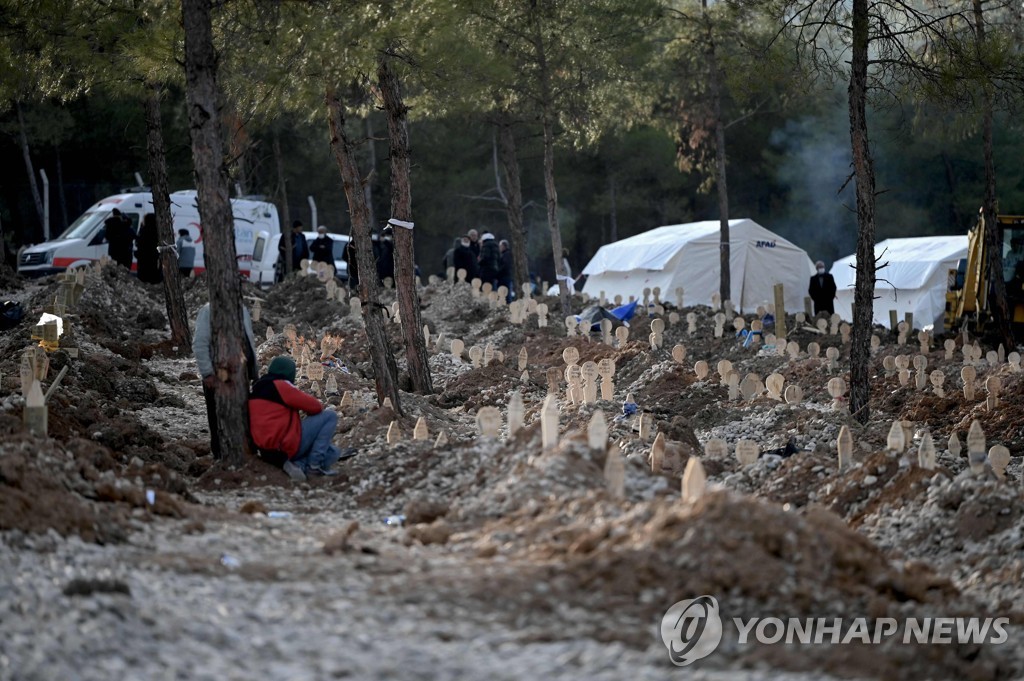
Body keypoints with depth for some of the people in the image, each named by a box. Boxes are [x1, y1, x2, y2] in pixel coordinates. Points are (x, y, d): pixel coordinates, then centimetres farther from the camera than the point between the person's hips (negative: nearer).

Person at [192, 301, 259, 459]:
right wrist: (207, 373, -18)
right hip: (218, 377, -6)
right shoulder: (208, 311, -8)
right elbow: (199, 344, -13)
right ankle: (220, 457, 9)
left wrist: (254, 370, 12)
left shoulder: (243, 310, 12)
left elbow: (250, 340, 17)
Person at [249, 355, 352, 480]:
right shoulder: (281, 386, -11)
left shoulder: (257, 389, 17)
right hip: (288, 445, -10)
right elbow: (314, 405, -9)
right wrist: (319, 408, 15)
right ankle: (315, 464, -4)